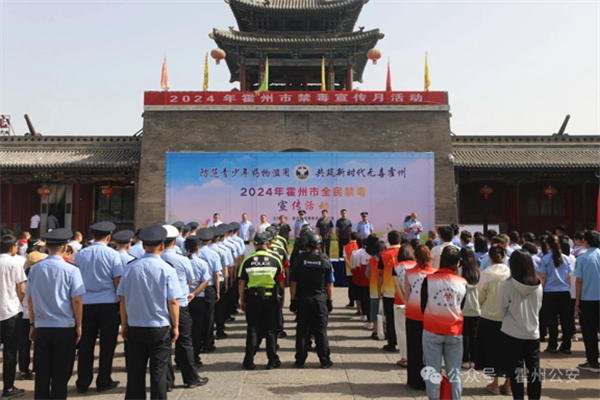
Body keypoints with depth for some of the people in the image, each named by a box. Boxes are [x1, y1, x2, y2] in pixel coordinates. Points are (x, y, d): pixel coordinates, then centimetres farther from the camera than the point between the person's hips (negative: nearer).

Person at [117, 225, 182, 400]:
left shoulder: (132, 267, -4)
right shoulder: (167, 269, -12)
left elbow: (122, 298, 1)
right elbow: (173, 301, -11)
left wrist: (124, 324, 12)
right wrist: (175, 326, 0)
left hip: (135, 327, 3)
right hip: (160, 328, -2)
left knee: (135, 371, 14)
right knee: (158, 372, 8)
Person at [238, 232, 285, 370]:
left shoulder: (247, 261, -4)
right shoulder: (275, 260, -4)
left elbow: (241, 283, -2)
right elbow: (281, 282, -1)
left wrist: (242, 300, 8)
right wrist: (281, 299, 9)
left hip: (253, 298, 0)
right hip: (271, 298, 0)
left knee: (252, 329, 9)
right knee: (271, 330, 9)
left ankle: (249, 361, 13)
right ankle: (273, 361, 15)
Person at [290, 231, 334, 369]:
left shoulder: (299, 260, -4)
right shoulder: (325, 260, -2)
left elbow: (293, 283, -3)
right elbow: (329, 284, 0)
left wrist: (293, 300, 4)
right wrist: (330, 301, 7)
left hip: (303, 299, 0)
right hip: (320, 299, 0)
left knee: (302, 331, 7)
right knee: (321, 331, 7)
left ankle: (300, 360, 12)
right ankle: (325, 361, 11)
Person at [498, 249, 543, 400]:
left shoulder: (507, 285, -17)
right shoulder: (538, 285, -4)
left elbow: (502, 309, -5)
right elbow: (538, 308, 8)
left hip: (512, 334, -3)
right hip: (533, 333, 4)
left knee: (516, 371, 7)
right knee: (534, 370, 13)